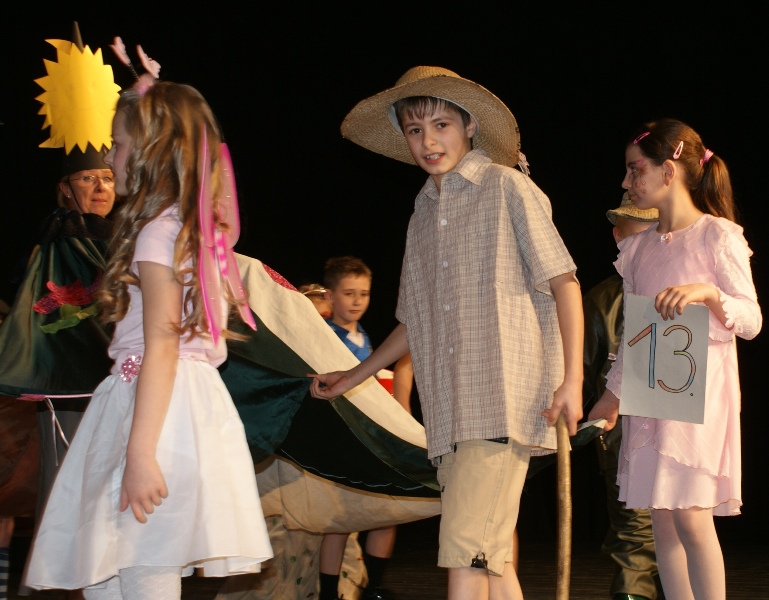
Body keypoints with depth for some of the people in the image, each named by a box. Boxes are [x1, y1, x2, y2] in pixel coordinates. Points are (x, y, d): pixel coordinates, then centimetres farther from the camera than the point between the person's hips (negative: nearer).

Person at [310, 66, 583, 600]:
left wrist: (572, 379, -12)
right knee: (492, 557, 4)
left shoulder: (506, 187, 1)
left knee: (467, 548, -17)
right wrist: (353, 378, 29)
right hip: (450, 410, 6)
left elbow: (563, 281, -2)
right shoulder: (424, 213, 20)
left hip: (503, 400, -6)